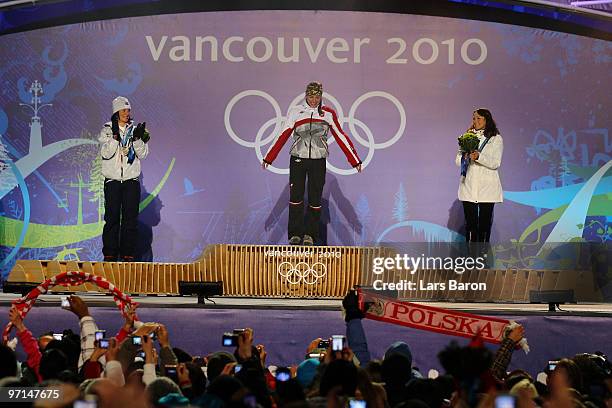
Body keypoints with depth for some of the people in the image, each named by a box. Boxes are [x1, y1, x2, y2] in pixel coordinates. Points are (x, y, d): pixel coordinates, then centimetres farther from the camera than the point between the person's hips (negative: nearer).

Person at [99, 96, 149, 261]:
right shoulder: (107, 130, 4)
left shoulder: (135, 130, 8)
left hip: (131, 181, 2)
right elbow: (105, 153, -10)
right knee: (112, 218, -4)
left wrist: (137, 139, -15)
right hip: (112, 181, -2)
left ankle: (128, 254, 3)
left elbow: (142, 155, 1)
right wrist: (115, 135, -20)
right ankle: (110, 254, 1)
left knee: (130, 219, -1)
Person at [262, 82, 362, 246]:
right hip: (297, 159, 0)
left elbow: (341, 137, 5)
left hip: (318, 161, 0)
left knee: (315, 198, 0)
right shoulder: (296, 112, 5)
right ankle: (295, 234, -1)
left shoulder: (328, 114, 6)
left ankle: (310, 234, 10)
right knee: (296, 196, -8)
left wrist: (355, 160, 2)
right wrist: (268, 158, 2)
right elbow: (283, 136, 5)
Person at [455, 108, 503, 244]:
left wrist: (479, 156, -20)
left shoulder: (496, 139, 3)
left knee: (485, 221, -1)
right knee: (470, 222, -1)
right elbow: (458, 160, 10)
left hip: (486, 186, -2)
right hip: (469, 185, 2)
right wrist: (466, 157, -13)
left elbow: (496, 163, -6)